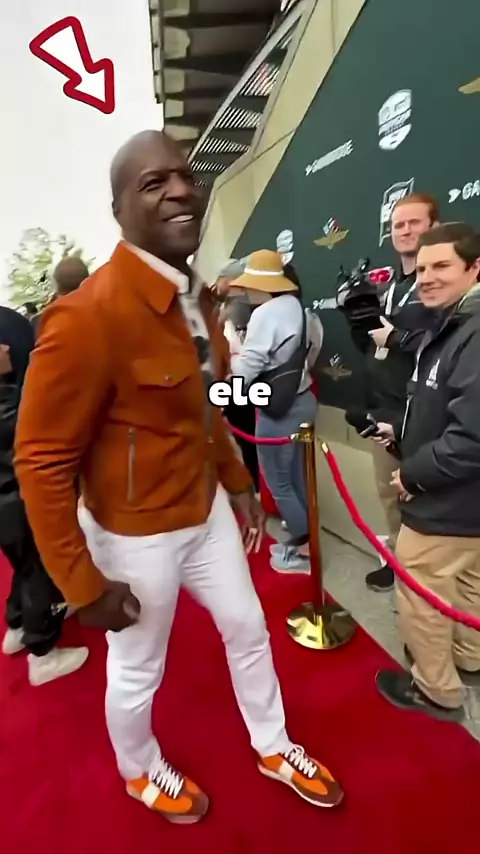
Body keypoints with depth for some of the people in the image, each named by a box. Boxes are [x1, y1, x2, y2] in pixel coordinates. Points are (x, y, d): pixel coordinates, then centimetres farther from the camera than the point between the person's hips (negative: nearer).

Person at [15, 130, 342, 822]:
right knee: (137, 672, 19)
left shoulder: (197, 298, 1)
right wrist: (82, 583, -17)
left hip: (207, 508, 8)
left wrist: (238, 481, 15)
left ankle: (273, 749, 53)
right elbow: (41, 462, -22)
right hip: (136, 532, -7)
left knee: (248, 628, 24)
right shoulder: (87, 315, -27)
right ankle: (142, 773, 54)